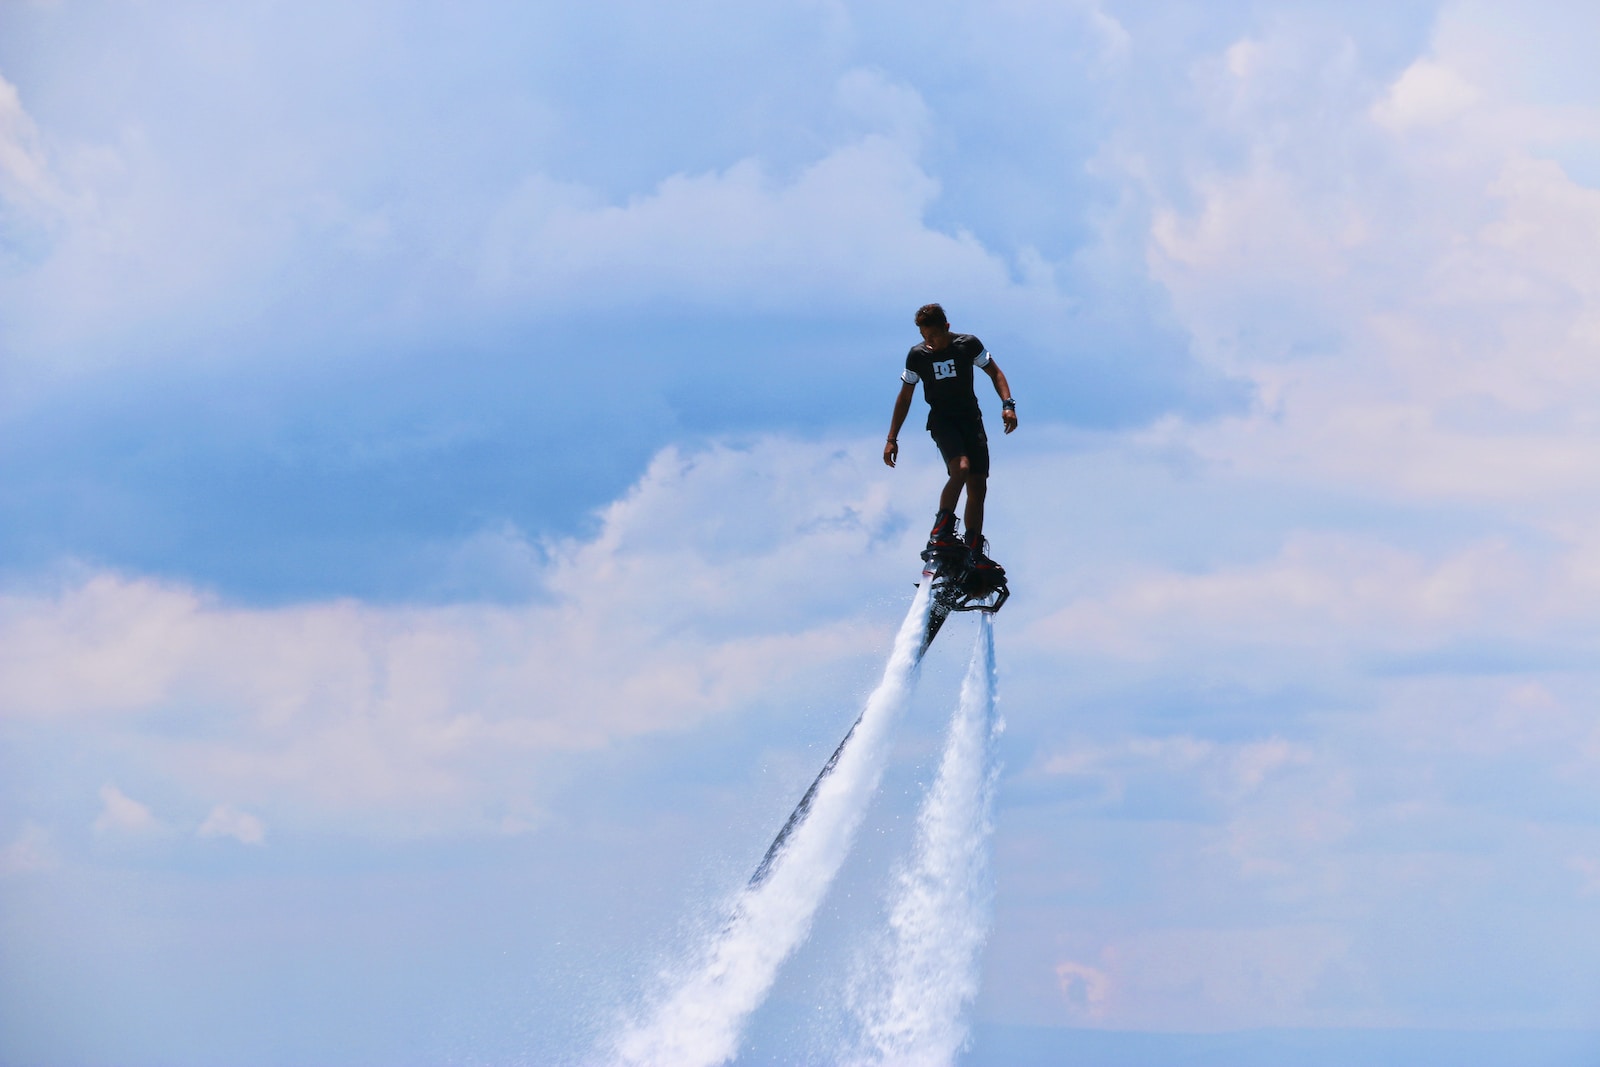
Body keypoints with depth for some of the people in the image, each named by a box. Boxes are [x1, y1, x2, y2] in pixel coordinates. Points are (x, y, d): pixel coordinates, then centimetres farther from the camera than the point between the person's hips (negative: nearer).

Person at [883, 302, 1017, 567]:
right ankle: (940, 533, -30)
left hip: (971, 418, 2)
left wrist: (1007, 404, -10)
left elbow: (995, 372, 6)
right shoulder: (917, 355, -4)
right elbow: (904, 398, 6)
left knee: (978, 487, -2)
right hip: (942, 419, -2)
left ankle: (974, 553, 6)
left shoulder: (968, 345, -5)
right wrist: (892, 439, 5)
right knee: (961, 468, -30)